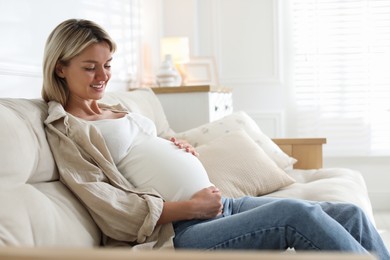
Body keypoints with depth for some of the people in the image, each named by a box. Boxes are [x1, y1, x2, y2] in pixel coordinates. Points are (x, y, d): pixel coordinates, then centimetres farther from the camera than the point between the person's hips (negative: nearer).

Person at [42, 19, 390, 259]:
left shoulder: (117, 111, 24)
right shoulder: (63, 130, 1)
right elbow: (112, 210, -10)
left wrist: (182, 148, 7)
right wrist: (191, 207, -14)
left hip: (217, 203, 8)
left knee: (349, 214, -4)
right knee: (295, 213, -29)